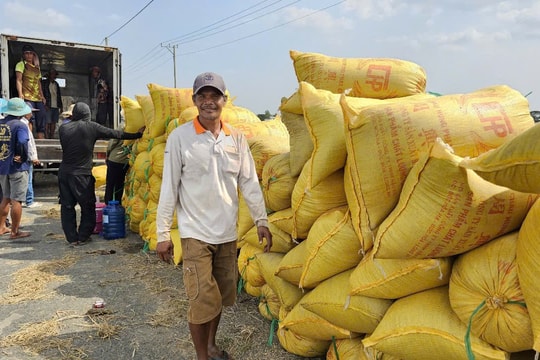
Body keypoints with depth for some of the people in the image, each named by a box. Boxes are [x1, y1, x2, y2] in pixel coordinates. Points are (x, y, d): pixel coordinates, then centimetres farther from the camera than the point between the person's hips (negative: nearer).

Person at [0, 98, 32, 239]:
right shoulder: (20, 125, -14)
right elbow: (22, 144, -27)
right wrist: (23, 158, -12)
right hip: (17, 168, -7)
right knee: (16, 201, 0)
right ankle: (14, 232, 7)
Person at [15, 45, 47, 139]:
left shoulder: (37, 67, 22)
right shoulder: (21, 65, 4)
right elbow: (18, 80, -5)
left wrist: (42, 96, 15)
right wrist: (20, 94, -18)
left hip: (38, 99, 7)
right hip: (27, 98, -6)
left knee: (41, 123, 5)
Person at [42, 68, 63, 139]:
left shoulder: (56, 84, 21)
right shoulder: (44, 82, 4)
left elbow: (59, 95, 21)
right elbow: (41, 93, -3)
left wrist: (60, 105, 13)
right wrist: (45, 104, -13)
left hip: (56, 106, 5)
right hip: (48, 106, -5)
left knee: (54, 123, 5)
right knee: (47, 122, -9)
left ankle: (52, 137, 9)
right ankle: (46, 137, -9)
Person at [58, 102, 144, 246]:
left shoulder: (63, 128, 1)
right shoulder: (91, 127, -7)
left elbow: (64, 146, 14)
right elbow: (115, 134, -3)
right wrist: (137, 134, 5)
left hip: (64, 173, 4)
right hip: (82, 174, -4)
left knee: (67, 206, 11)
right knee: (88, 207, 11)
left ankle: (72, 238, 15)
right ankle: (83, 237, 15)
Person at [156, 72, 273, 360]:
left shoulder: (236, 138, 3)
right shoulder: (180, 137, -7)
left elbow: (249, 182, 5)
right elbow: (169, 187, -6)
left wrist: (261, 220, 1)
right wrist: (163, 233, -6)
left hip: (227, 233, 4)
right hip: (196, 233, -4)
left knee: (221, 296, 17)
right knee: (203, 301, -1)